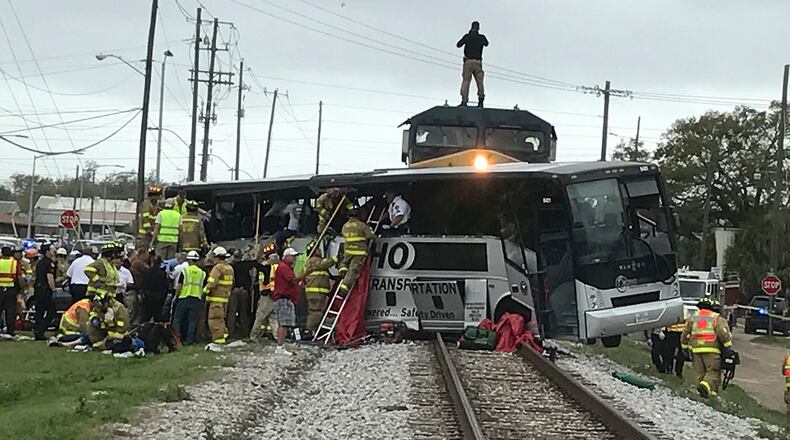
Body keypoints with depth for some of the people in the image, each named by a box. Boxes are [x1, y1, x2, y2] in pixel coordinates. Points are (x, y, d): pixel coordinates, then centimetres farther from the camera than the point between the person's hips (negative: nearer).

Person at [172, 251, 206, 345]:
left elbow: (178, 286, -6)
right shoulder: (202, 273, 5)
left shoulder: (184, 271, -5)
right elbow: (203, 288, 7)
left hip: (184, 298, -3)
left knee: (178, 319, 7)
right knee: (192, 320, 7)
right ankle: (190, 339, 5)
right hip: (197, 299, 3)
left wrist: (176, 295, 8)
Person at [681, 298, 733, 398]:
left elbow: (685, 334, 15)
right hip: (711, 350, -4)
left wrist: (685, 347, 23)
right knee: (713, 371, -4)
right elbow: (723, 333, -9)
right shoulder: (716, 318, 4)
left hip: (696, 349, 4)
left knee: (700, 372, 10)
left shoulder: (692, 318, 15)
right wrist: (728, 346, -3)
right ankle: (705, 385, -29)